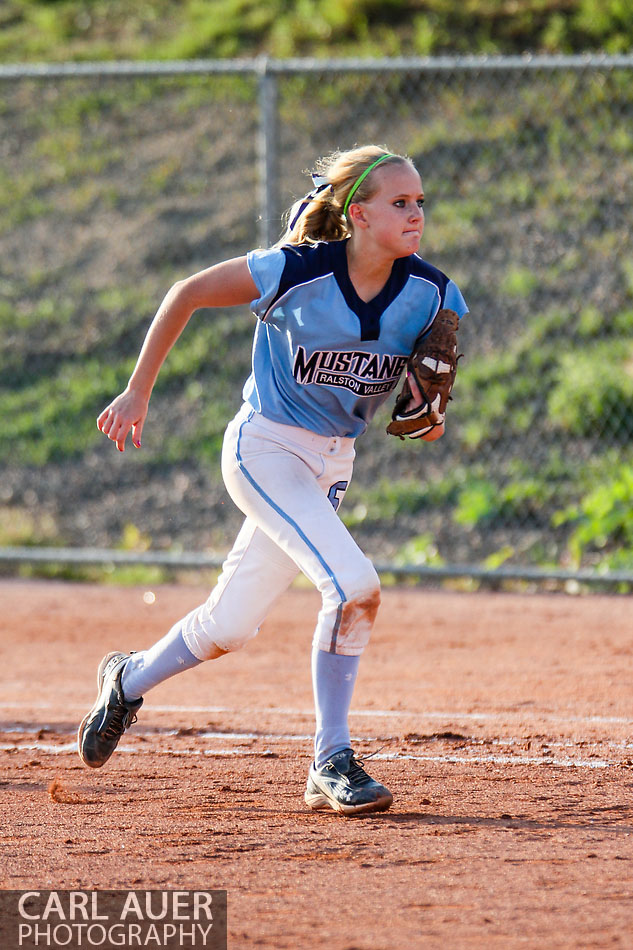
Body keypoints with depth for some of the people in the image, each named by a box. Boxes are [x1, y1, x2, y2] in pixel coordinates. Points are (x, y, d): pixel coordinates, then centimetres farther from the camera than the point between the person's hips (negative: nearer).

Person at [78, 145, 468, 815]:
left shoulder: (430, 294, -9)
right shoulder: (295, 272, -21)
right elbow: (188, 294, -9)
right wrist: (138, 392, -6)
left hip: (332, 467, 6)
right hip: (265, 450, -6)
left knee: (228, 627, 9)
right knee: (354, 584, -23)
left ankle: (130, 679, 38)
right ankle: (331, 765, -11)